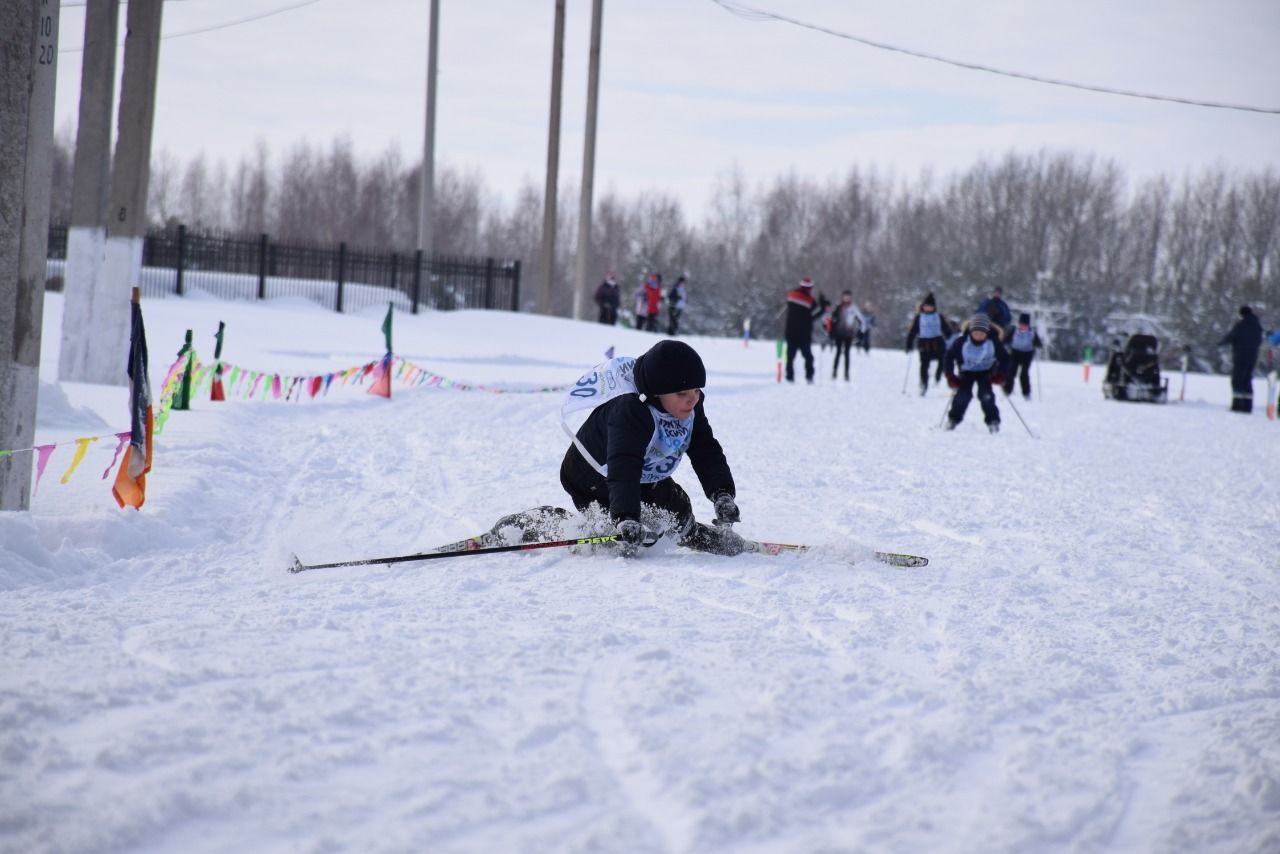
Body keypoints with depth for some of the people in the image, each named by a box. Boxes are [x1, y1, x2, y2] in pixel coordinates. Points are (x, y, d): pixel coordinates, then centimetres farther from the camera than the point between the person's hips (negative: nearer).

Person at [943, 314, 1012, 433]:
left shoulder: (993, 341, -26)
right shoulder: (962, 341, -28)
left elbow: (1004, 357, -11)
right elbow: (949, 356, -15)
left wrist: (1001, 374, -25)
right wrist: (950, 376, -20)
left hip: (985, 371, 0)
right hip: (967, 371, 0)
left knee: (986, 395, -17)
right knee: (962, 395, -11)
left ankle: (993, 421, -4)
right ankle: (953, 420, 10)